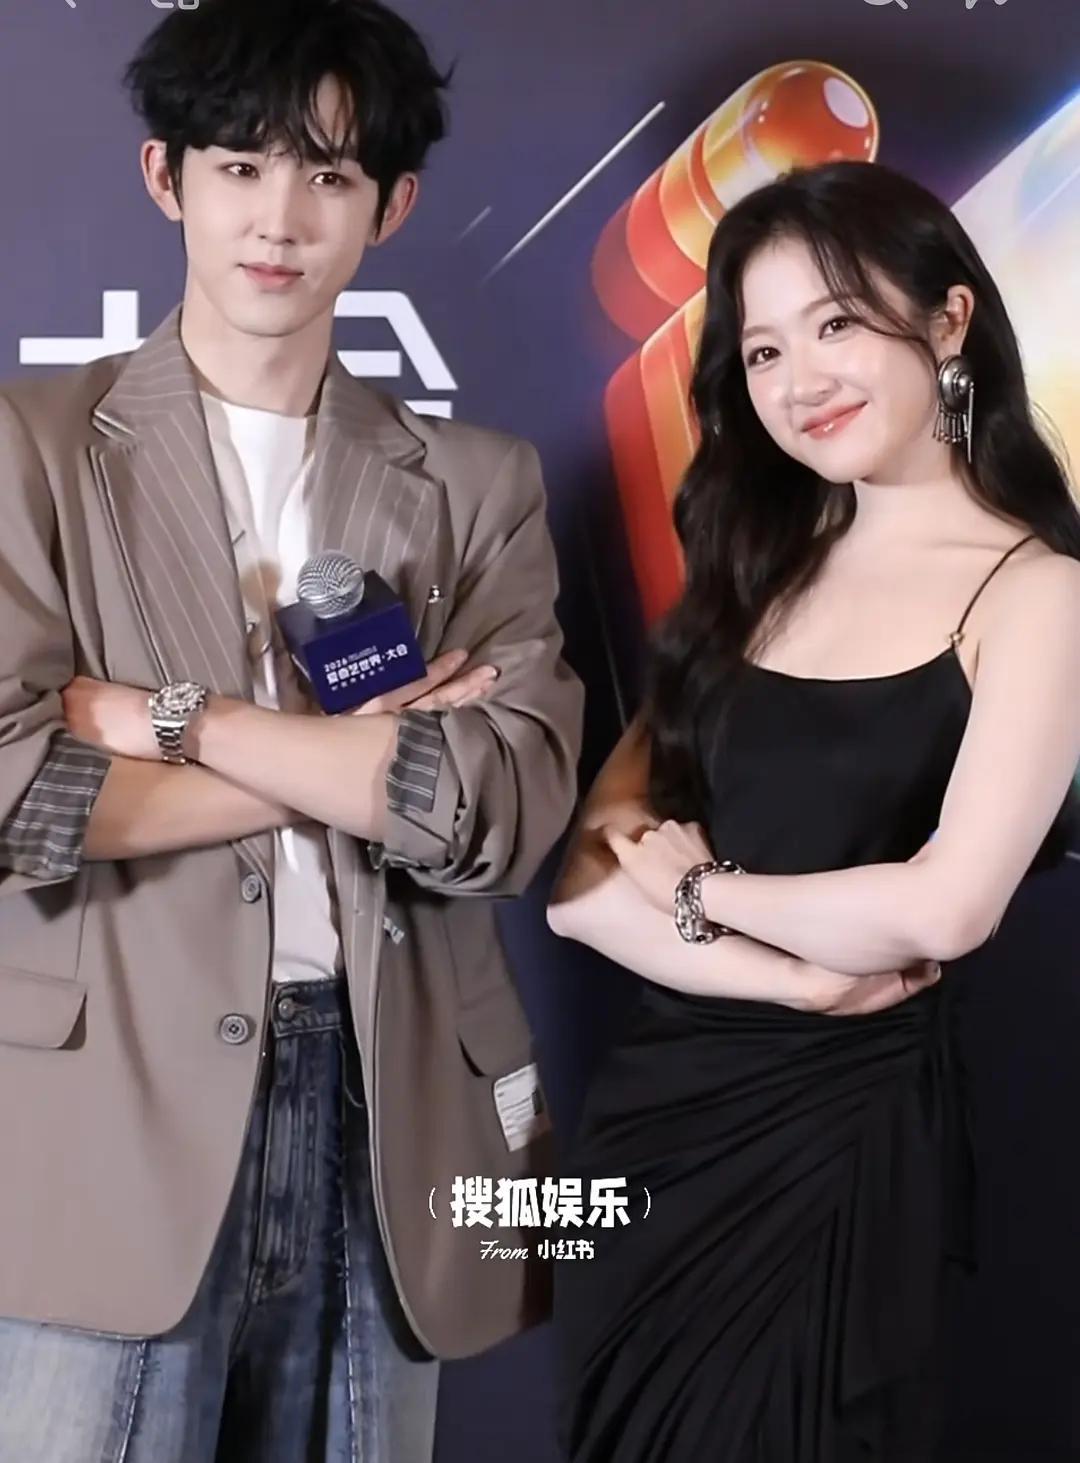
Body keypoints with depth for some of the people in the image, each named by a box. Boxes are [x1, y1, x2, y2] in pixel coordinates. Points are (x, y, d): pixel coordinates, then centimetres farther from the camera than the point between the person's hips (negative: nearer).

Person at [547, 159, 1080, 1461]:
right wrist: (792, 973, -16)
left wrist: (701, 890, -7)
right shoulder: (755, 564, 6)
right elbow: (582, 876, -1)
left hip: (841, 1123, -5)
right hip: (655, 1100, 6)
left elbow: (944, 909, -21)